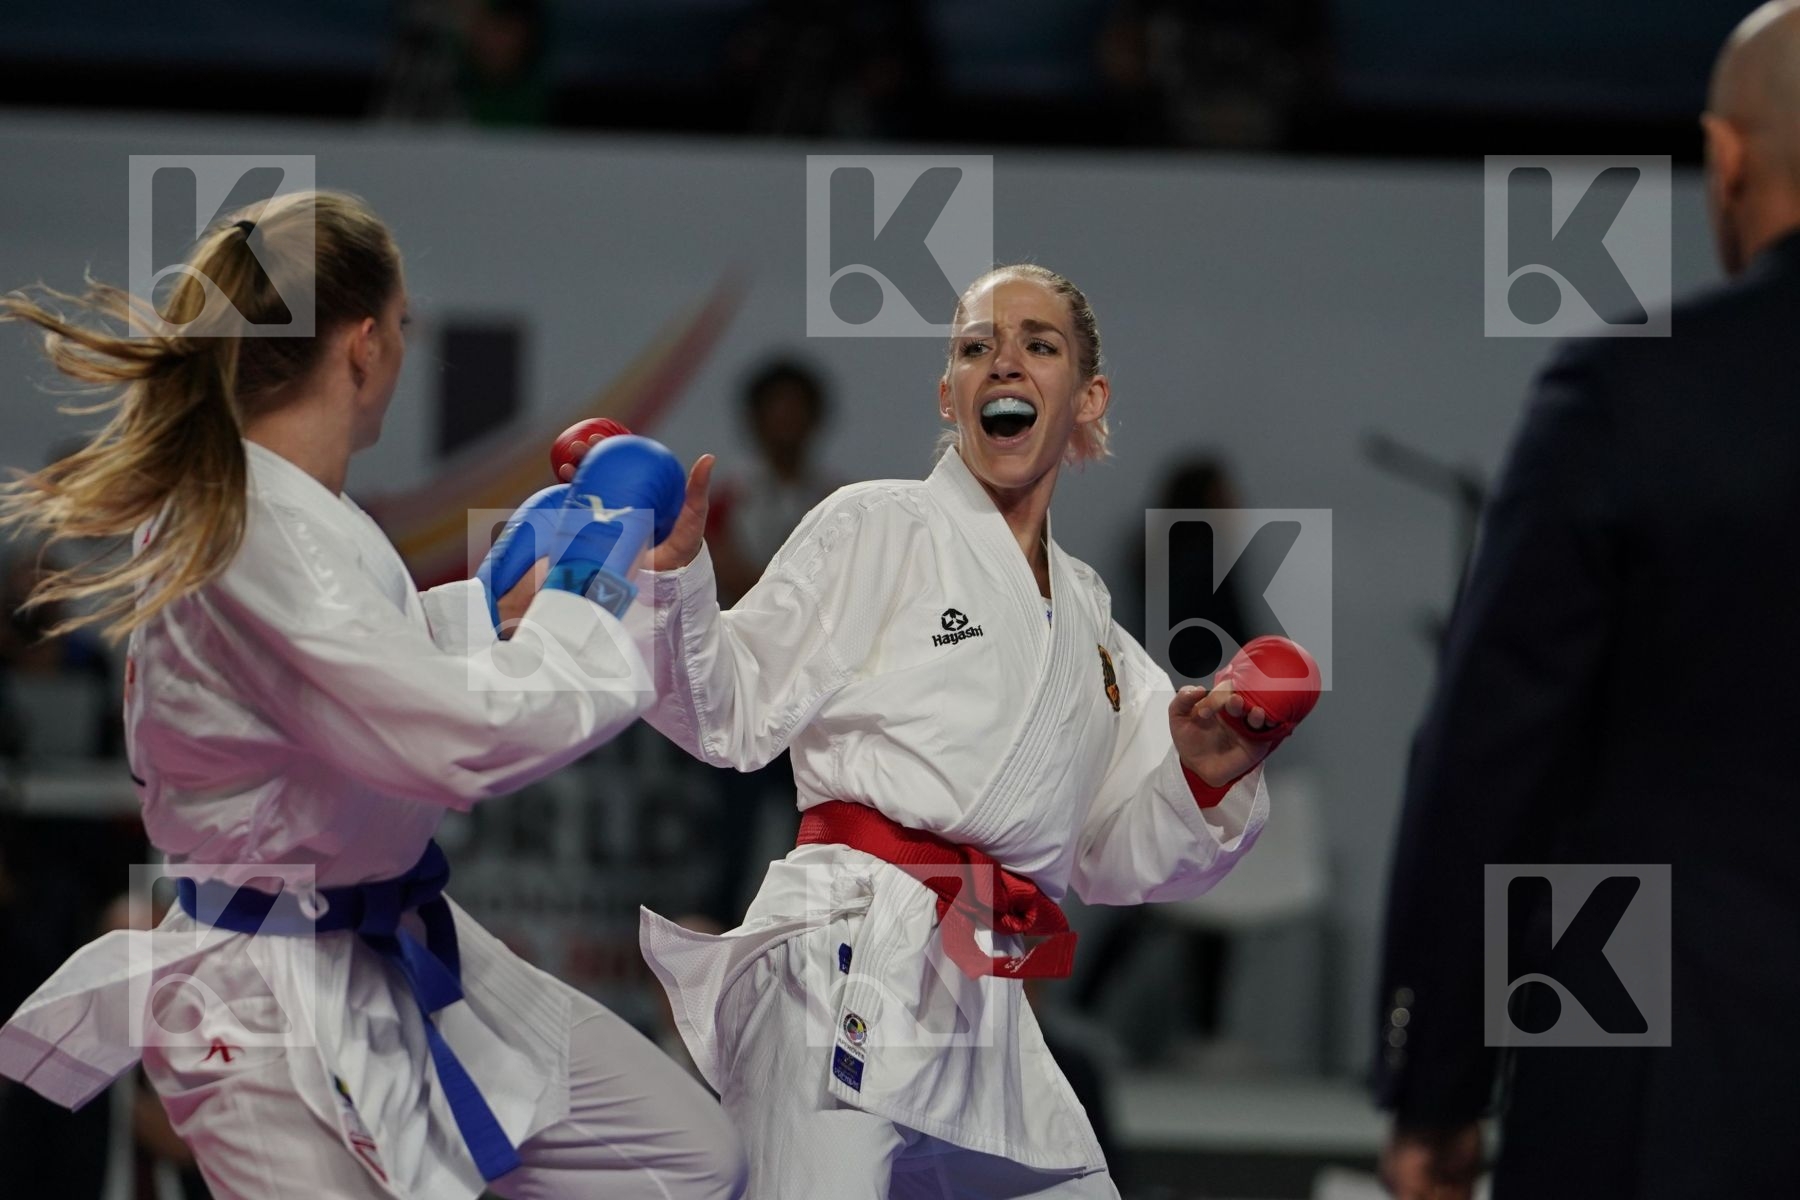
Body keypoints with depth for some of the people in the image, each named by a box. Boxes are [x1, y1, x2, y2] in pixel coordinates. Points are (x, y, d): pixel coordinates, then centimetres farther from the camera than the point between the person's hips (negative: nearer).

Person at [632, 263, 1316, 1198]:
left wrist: (1198, 775, 5)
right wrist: (670, 567, -16)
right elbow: (731, 716, -2)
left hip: (987, 1017, 7)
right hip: (850, 969, -7)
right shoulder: (880, 527, 5)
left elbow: (1109, 861, 23)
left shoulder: (1087, 617, 22)